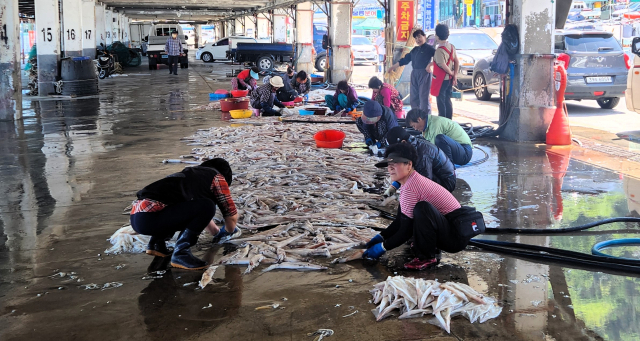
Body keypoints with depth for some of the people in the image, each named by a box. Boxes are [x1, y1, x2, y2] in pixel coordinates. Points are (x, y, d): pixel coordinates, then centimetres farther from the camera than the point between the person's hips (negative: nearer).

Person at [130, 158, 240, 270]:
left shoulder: (193, 174, 31)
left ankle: (156, 243, 20)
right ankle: (180, 253, -12)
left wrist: (217, 232, 57)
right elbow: (232, 215, 8)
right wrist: (229, 231, 29)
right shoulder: (217, 177, 6)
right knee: (206, 207, -11)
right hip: (150, 218, -9)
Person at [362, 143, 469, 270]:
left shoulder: (410, 188, -22)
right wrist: (381, 236, 8)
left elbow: (406, 230, -19)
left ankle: (427, 257, -17)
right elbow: (400, 220, 15)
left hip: (456, 236, -10)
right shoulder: (414, 180, 8)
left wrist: (383, 247, -10)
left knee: (422, 208, -33)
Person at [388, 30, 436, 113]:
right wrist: (393, 67, 26)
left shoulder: (429, 48, -2)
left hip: (424, 74, -8)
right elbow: (405, 59, 25)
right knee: (413, 97, 9)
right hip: (414, 74, 8)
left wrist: (430, 65, -24)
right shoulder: (415, 50, 19)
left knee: (424, 97, -10)